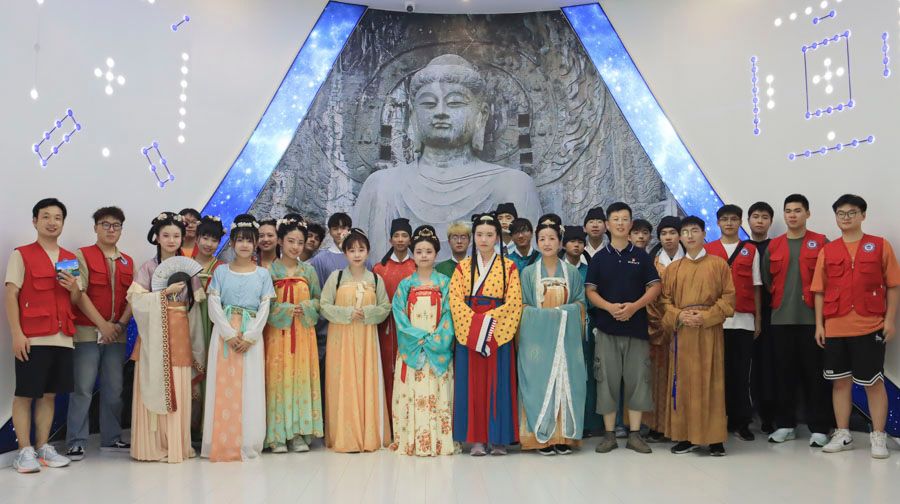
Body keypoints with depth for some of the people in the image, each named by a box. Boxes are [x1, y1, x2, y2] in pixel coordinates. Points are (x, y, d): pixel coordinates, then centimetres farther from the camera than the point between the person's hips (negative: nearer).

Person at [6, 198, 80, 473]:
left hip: (62, 337, 5)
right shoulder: (21, 255, 1)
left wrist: (74, 288, -5)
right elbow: (11, 296, -5)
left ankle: (43, 447, 17)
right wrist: (17, 334, -14)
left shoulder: (71, 259, 15)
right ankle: (25, 451, 5)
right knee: (24, 394, -1)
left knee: (49, 394, 9)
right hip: (32, 337, -5)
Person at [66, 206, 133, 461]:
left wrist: (121, 323, -7)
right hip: (87, 332, -4)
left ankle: (111, 439, 16)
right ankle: (76, 443, 3)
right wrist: (102, 324, -14)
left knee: (114, 389, 7)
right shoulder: (82, 255, 0)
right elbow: (79, 294, -9)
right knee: (83, 388, -4)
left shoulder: (128, 262, 13)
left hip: (117, 333, 4)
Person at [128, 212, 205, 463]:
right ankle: (155, 445, 5)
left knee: (179, 389, 3)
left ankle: (177, 444, 12)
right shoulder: (148, 267, 2)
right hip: (156, 334, -2)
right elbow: (137, 300, -7)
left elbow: (194, 306, 9)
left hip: (180, 334, 3)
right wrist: (166, 292, -13)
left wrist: (196, 344, 5)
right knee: (156, 388, -3)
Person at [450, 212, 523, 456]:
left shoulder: (508, 266, 4)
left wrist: (489, 321, -14)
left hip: (499, 333, -1)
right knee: (471, 384, 2)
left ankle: (499, 438, 11)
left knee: (498, 384, 2)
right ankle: (475, 438, 8)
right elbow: (455, 301, -2)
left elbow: (513, 303, -4)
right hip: (468, 333, 1)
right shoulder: (463, 266, 8)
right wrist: (475, 324, -14)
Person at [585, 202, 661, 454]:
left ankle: (635, 434, 11)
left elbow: (654, 287, 2)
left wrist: (634, 306, -13)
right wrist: (609, 307, -15)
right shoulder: (599, 258, 6)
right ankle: (609, 434, 11)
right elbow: (590, 291, 3)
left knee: (637, 378, 1)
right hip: (606, 327, 0)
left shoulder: (641, 256, 7)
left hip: (636, 326, 0)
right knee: (607, 379, 2)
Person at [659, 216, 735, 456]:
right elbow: (665, 301, 10)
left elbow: (729, 297, 0)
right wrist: (679, 316, -10)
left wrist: (705, 316, -12)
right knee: (683, 383, 3)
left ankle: (714, 437, 6)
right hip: (681, 331, 3)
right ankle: (686, 436, 10)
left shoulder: (719, 264, 5)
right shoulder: (672, 268, 12)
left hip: (710, 331, -2)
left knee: (710, 383, -1)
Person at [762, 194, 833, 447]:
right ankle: (785, 425, 16)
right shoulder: (773, 246, 10)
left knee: (815, 373, 1)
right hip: (781, 319, 3)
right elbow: (766, 281, 13)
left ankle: (819, 428, 9)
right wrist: (778, 302, 8)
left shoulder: (821, 243, 2)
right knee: (784, 372, 7)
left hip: (812, 318, -2)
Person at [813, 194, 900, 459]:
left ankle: (878, 437, 13)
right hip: (835, 327, 3)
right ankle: (842, 435, 19)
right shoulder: (827, 251, 7)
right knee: (840, 380, 9)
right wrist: (819, 324, 3)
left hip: (870, 327, -2)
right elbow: (819, 291, 7)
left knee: (874, 381, 3)